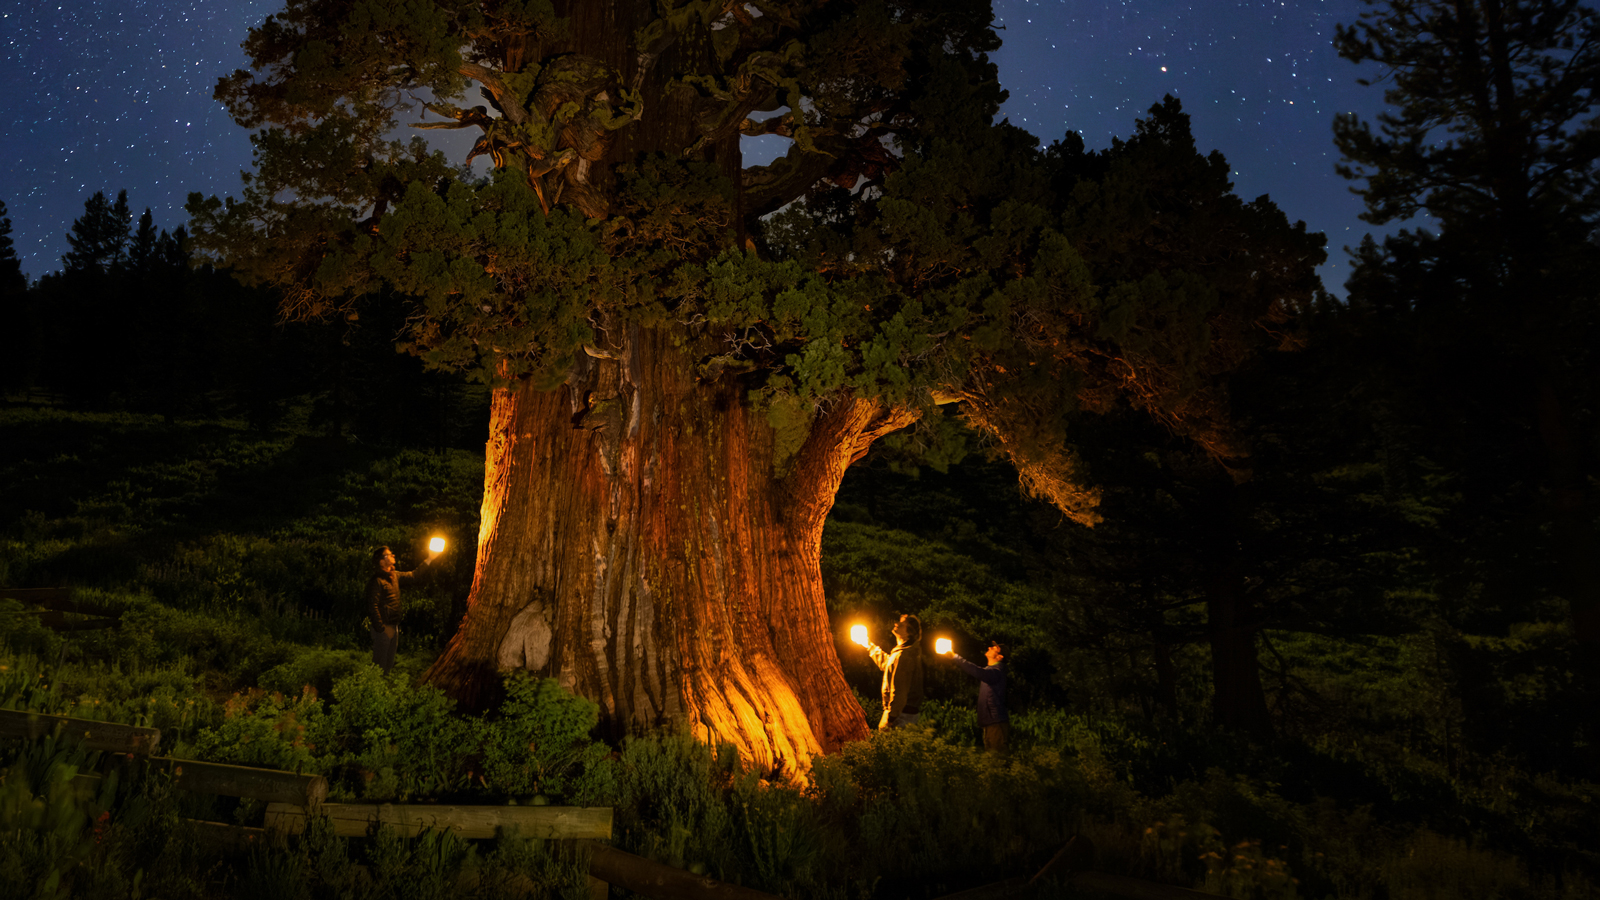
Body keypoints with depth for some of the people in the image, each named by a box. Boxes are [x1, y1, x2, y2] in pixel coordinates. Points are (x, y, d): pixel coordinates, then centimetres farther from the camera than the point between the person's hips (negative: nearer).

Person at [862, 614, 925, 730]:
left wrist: (889, 718, -23)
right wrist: (870, 646, 39)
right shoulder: (911, 652, 13)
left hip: (902, 714, -10)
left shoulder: (903, 656, -20)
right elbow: (886, 663, 34)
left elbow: (899, 691, -25)